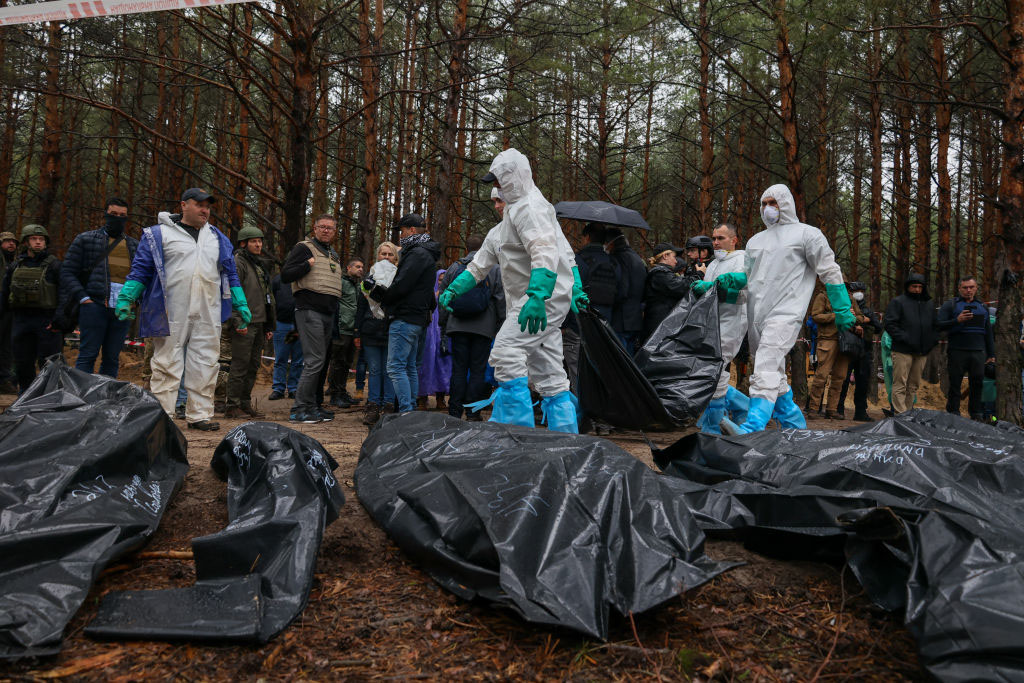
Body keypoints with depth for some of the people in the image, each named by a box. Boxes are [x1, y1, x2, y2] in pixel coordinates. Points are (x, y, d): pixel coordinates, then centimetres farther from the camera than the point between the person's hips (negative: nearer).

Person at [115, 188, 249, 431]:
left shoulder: (217, 238, 19)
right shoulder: (160, 233, 5)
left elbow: (230, 272, 22)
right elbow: (140, 269, 4)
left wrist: (240, 304, 17)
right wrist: (126, 297, -4)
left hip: (208, 313, 4)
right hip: (172, 313, -4)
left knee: (206, 364, 4)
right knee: (167, 363, -2)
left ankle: (199, 414, 12)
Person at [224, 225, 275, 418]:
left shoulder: (260, 264, 22)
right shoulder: (237, 263, -6)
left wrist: (269, 325, 21)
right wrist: (238, 321, -22)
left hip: (259, 323, 9)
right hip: (244, 324, -9)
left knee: (254, 365, 10)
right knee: (240, 364, -8)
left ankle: (245, 403, 18)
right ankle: (232, 406, -3)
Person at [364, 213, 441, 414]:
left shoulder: (417, 253, -12)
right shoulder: (425, 253, 21)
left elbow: (401, 286, -19)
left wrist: (377, 289, -3)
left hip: (406, 319, -11)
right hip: (418, 318, 11)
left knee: (396, 367, -11)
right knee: (410, 367, 13)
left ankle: (406, 412, -14)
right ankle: (411, 410, 18)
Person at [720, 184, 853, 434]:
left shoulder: (807, 234, 5)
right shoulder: (755, 240, 23)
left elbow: (830, 272, 3)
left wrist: (843, 311, 0)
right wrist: (730, 279, 5)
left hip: (785, 313, -7)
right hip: (756, 317, 7)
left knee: (767, 369, -23)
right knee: (775, 376, 11)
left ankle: (752, 429, -34)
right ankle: (795, 425, 24)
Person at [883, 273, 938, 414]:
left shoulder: (928, 304, 19)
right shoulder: (898, 302, 1)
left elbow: (936, 325, 26)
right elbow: (889, 324, -7)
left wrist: (932, 341, 8)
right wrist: (904, 338, -16)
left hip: (922, 352, 6)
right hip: (902, 351, -6)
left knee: (913, 386, 9)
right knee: (900, 385, -9)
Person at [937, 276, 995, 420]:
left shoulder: (983, 307, 18)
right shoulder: (950, 305, 5)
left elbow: (988, 332, 21)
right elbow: (939, 325, -5)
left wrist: (991, 354, 15)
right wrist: (957, 320, -20)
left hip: (978, 352, 4)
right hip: (957, 351, -4)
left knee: (977, 383, 5)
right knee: (955, 383, -1)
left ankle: (976, 415, 14)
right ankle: (953, 414, 5)